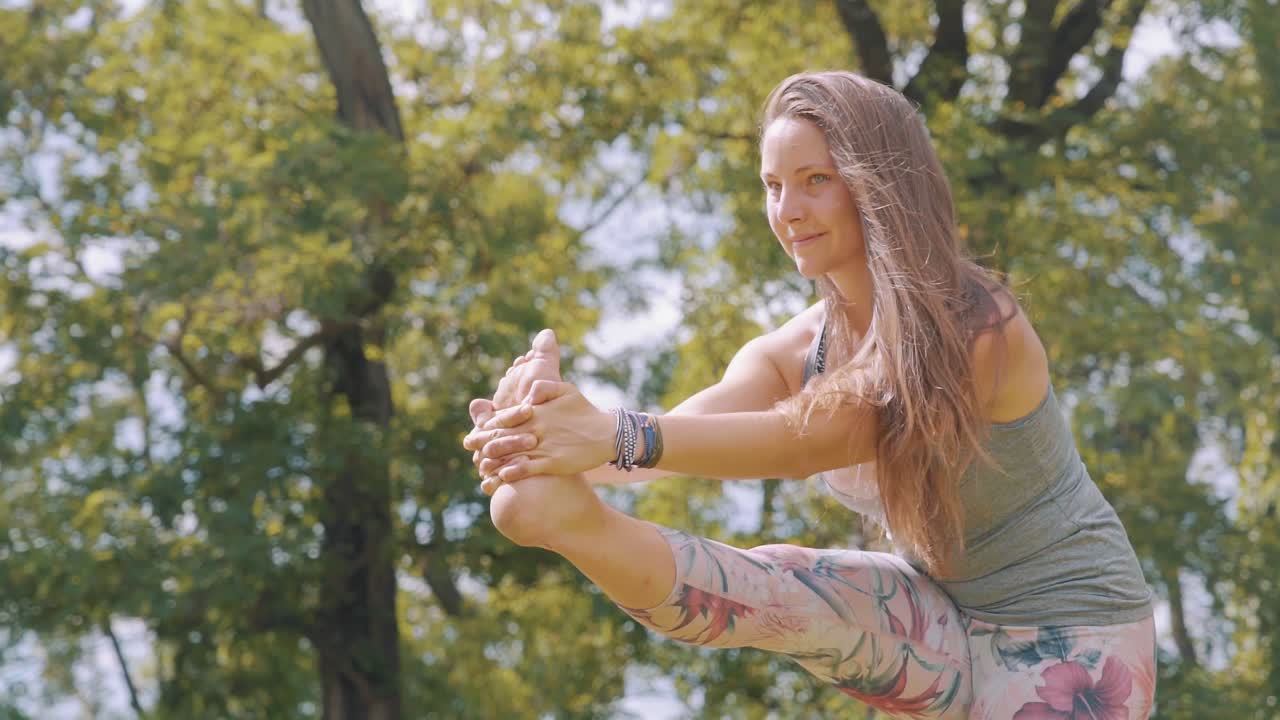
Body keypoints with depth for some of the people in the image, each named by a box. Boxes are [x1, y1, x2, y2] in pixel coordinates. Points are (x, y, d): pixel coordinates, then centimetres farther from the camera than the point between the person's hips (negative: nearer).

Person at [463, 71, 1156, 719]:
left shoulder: (979, 329, -23)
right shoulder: (792, 353, -3)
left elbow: (803, 439, -34)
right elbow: (678, 433, -21)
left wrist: (620, 436, -47)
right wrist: (560, 451, -41)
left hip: (1067, 633, -5)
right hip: (942, 622, 5)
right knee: (790, 589, -22)